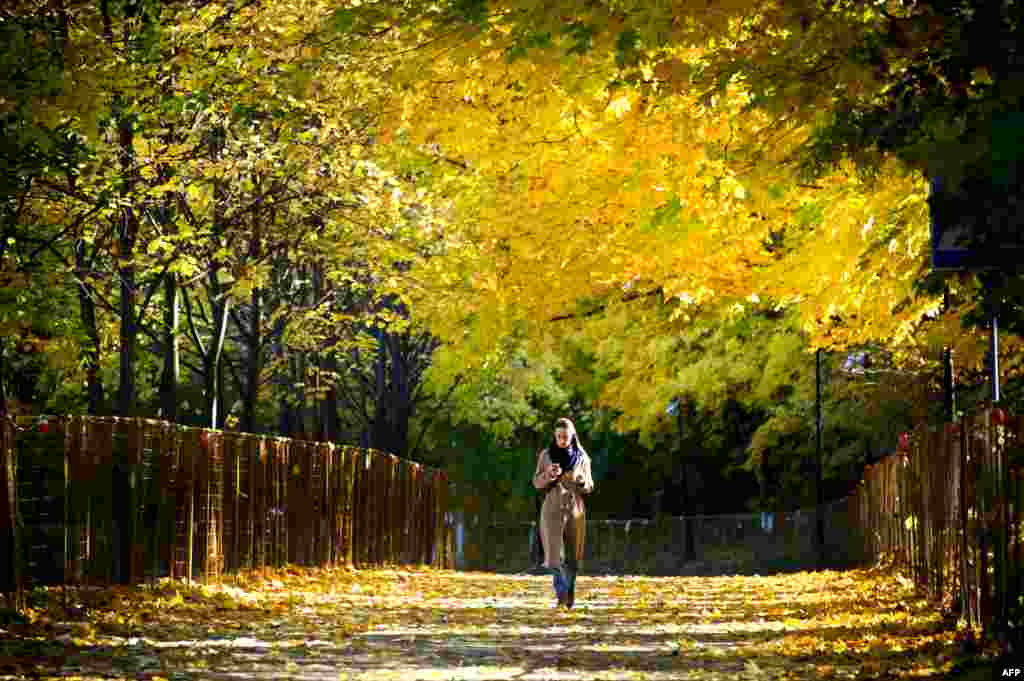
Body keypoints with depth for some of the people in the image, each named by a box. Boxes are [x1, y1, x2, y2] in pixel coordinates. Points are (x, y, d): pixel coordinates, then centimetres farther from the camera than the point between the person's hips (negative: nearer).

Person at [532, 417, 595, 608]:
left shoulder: (582, 457, 1)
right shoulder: (546, 455, 0)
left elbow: (588, 487, 4)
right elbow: (537, 483, 2)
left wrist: (580, 480, -18)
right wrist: (549, 474, -19)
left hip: (575, 510, 1)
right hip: (552, 510, -1)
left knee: (572, 556, 7)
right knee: (555, 555, -13)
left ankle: (569, 592, 25)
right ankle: (561, 592, 2)